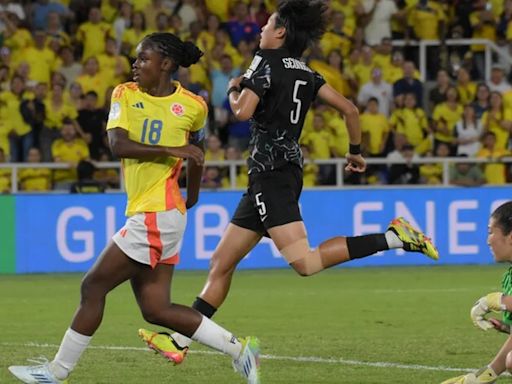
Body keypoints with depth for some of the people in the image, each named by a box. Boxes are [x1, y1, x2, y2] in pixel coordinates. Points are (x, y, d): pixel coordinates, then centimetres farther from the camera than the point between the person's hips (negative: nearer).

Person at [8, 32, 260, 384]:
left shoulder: (192, 106, -2)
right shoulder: (125, 95, 6)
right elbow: (118, 144, -10)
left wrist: (192, 195, 27)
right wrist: (172, 150, -17)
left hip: (157, 215, -6)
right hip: (141, 213, 6)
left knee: (93, 286, -4)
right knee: (156, 309, 4)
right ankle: (238, 348, 13)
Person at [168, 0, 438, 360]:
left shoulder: (267, 62, -8)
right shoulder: (306, 73, 14)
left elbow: (243, 111, -20)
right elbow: (349, 109, 11)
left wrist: (234, 89, 1)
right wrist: (356, 151, 24)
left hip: (273, 172, -10)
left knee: (306, 263, -20)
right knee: (221, 263, 9)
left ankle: (392, 237, -21)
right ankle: (182, 338, 10)